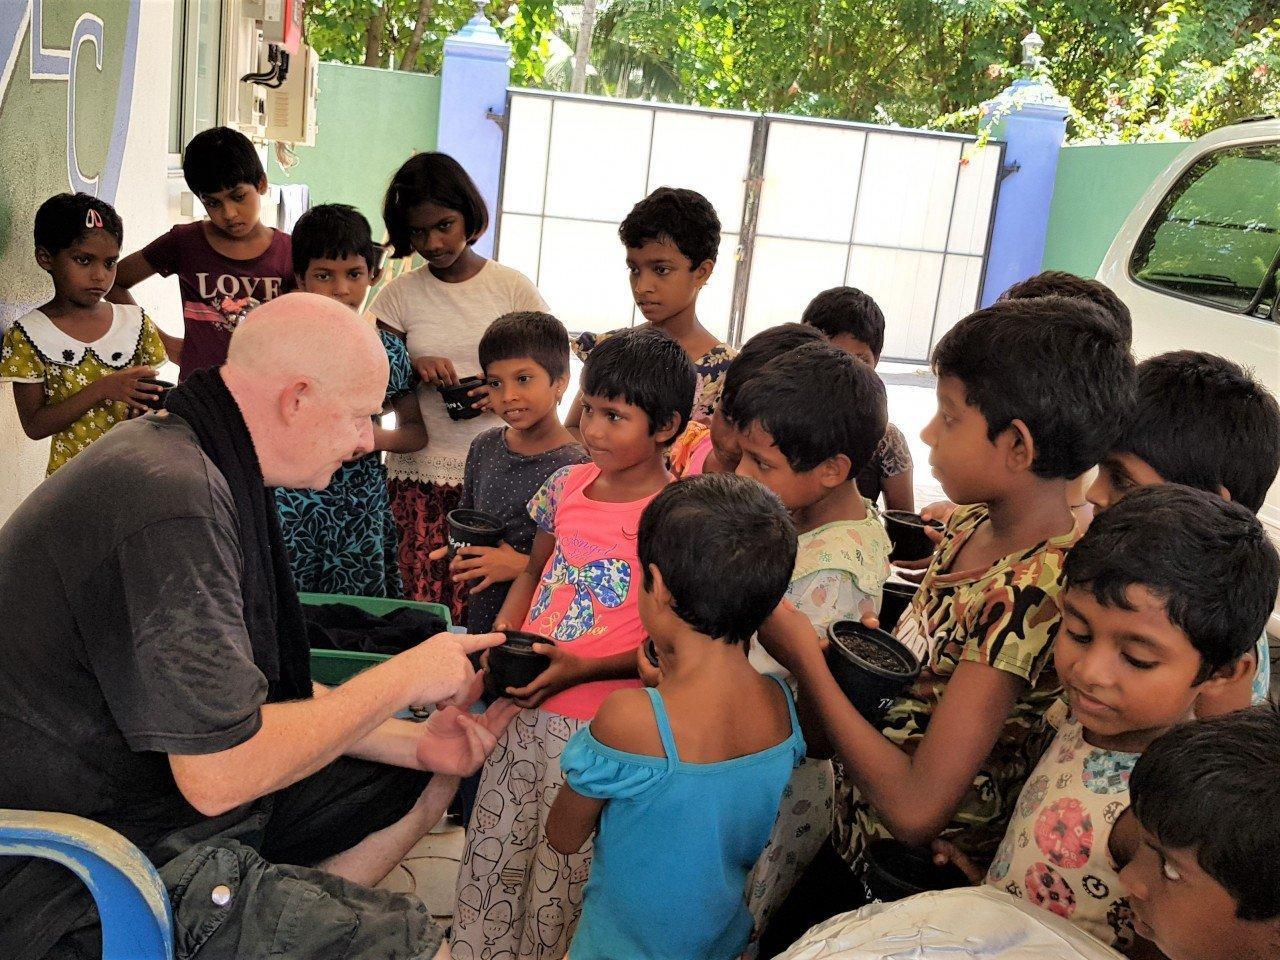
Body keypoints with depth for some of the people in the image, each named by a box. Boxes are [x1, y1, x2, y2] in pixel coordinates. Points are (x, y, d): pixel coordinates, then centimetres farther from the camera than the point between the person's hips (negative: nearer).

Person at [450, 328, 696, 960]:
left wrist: (582, 667, -20)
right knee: (489, 857, 19)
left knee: (559, 874, 11)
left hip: (597, 725, -5)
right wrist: (499, 640, 2)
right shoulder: (567, 484, 3)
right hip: (525, 706, 6)